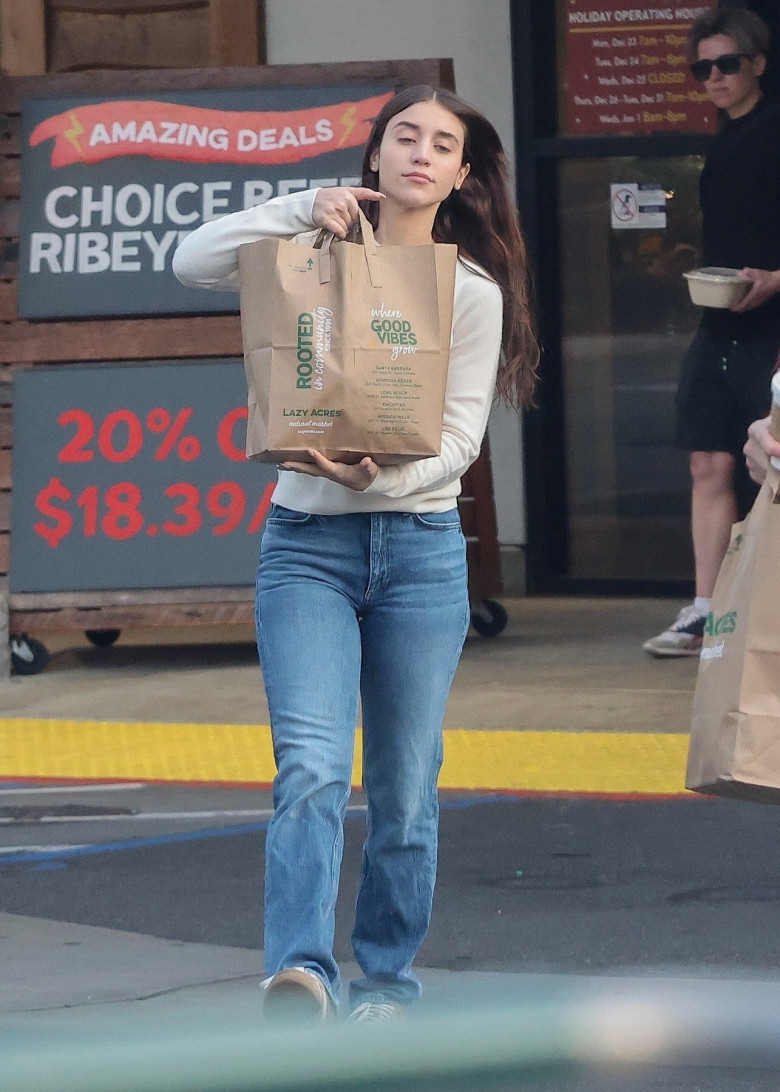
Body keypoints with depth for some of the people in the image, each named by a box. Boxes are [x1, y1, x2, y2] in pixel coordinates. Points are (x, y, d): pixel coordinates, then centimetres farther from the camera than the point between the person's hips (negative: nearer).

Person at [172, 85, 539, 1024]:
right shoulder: (318, 259, 7)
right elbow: (194, 263, -6)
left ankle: (385, 982, 17)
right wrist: (309, 209, -11)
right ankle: (300, 970, -31)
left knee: (404, 789, 4)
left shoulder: (474, 293, 5)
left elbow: (460, 436, -2)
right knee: (311, 767, -17)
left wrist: (382, 473, -21)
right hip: (306, 545, -1)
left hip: (421, 547, 1)